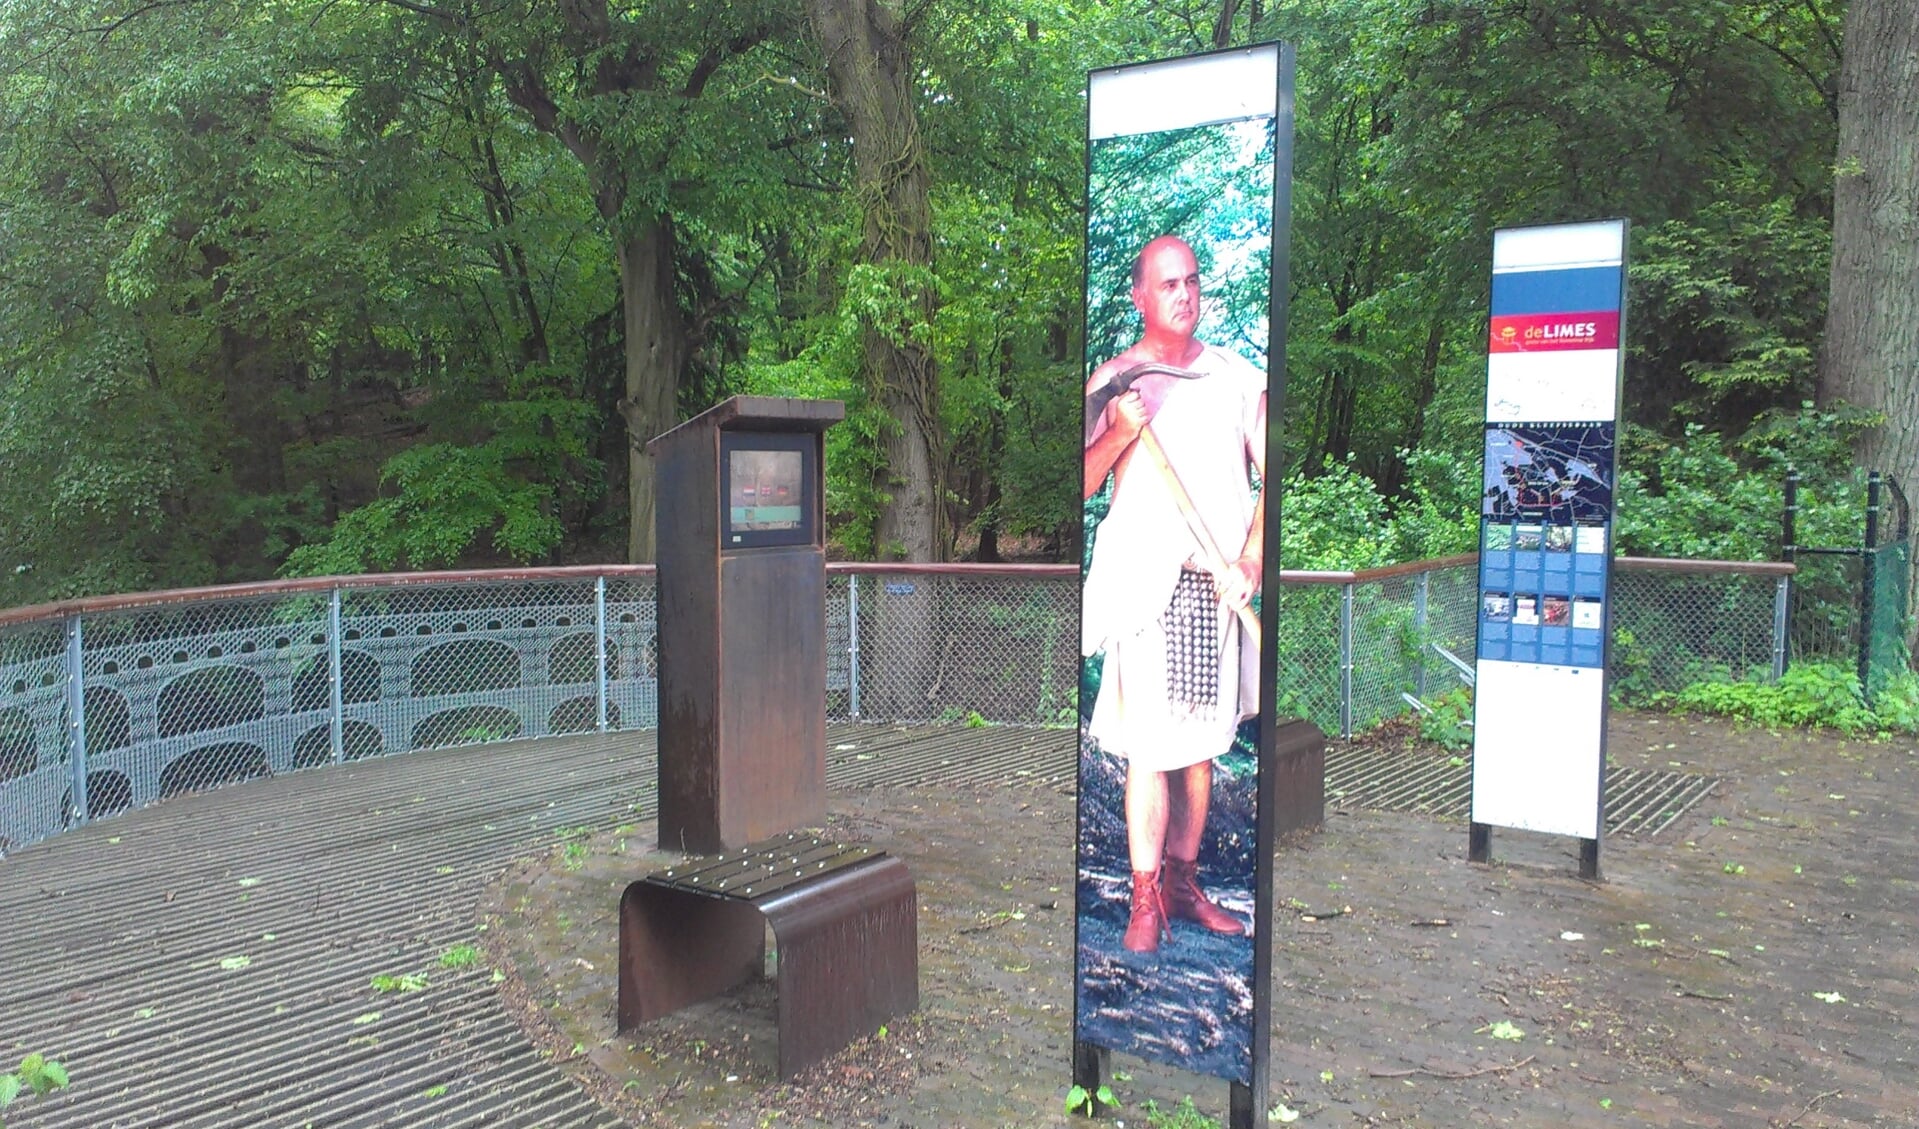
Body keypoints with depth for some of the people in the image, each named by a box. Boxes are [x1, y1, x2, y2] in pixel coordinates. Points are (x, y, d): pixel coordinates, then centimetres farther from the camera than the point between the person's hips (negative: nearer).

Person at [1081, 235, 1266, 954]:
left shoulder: (1237, 376, 11)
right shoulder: (1111, 382, 4)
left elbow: (1270, 473, 7)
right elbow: (1077, 487, 0)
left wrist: (1252, 556, -6)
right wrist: (1118, 434, -16)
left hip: (1218, 582, 3)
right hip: (1144, 579, -3)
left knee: (1203, 740, 9)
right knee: (1149, 743, -7)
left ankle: (1183, 881, 21)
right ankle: (1145, 898, 4)